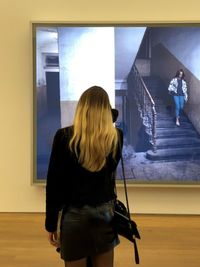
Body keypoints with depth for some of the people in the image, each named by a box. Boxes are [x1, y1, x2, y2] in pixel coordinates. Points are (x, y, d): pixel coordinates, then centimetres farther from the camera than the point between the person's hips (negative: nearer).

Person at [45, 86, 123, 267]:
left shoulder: (64, 136, -11)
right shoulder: (117, 137, -4)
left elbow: (53, 184, -8)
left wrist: (51, 223, 2)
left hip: (75, 217, -3)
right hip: (106, 214, 3)